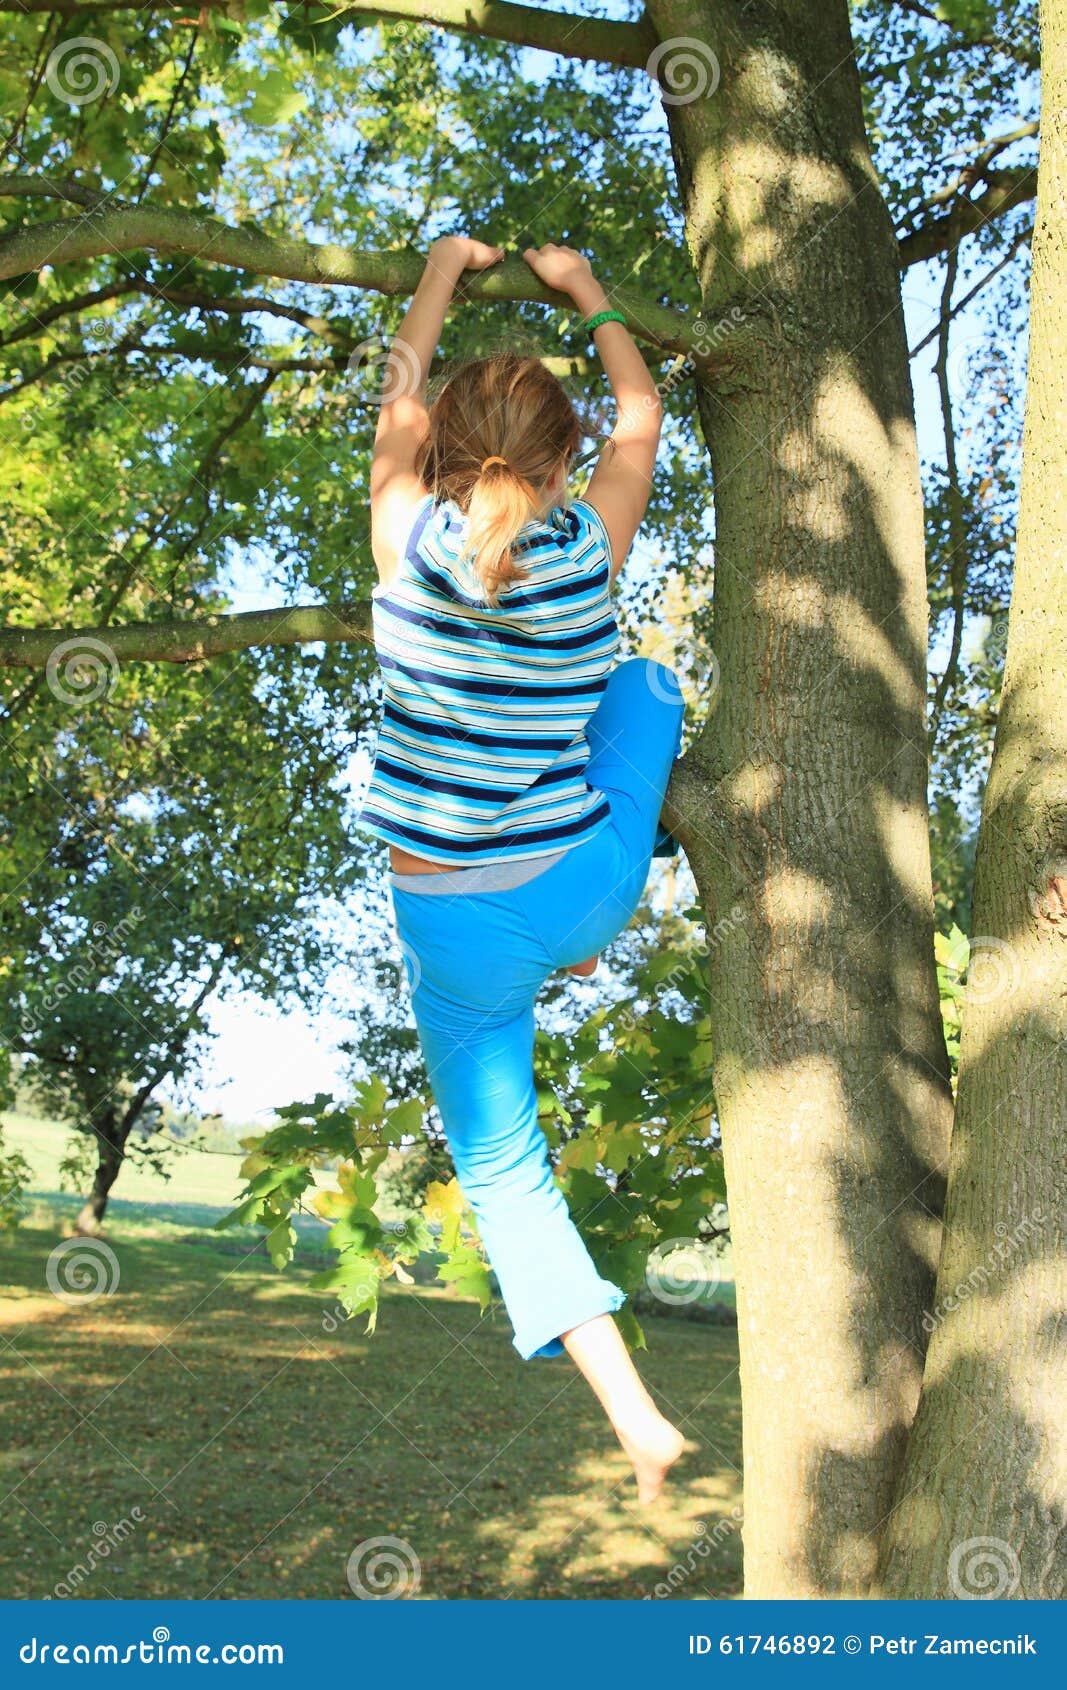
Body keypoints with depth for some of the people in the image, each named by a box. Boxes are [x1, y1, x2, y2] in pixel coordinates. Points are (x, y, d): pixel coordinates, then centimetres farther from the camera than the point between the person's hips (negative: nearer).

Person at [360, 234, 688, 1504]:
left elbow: (398, 399, 9)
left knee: (500, 1167, 16)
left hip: (455, 930, -1)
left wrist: (446, 270, 24)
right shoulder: (588, 551, -8)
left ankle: (633, 1413, 8)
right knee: (645, 679, 28)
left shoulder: (408, 540, -11)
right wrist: (582, 289, 25)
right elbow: (641, 418, 12)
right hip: (584, 892, 1)